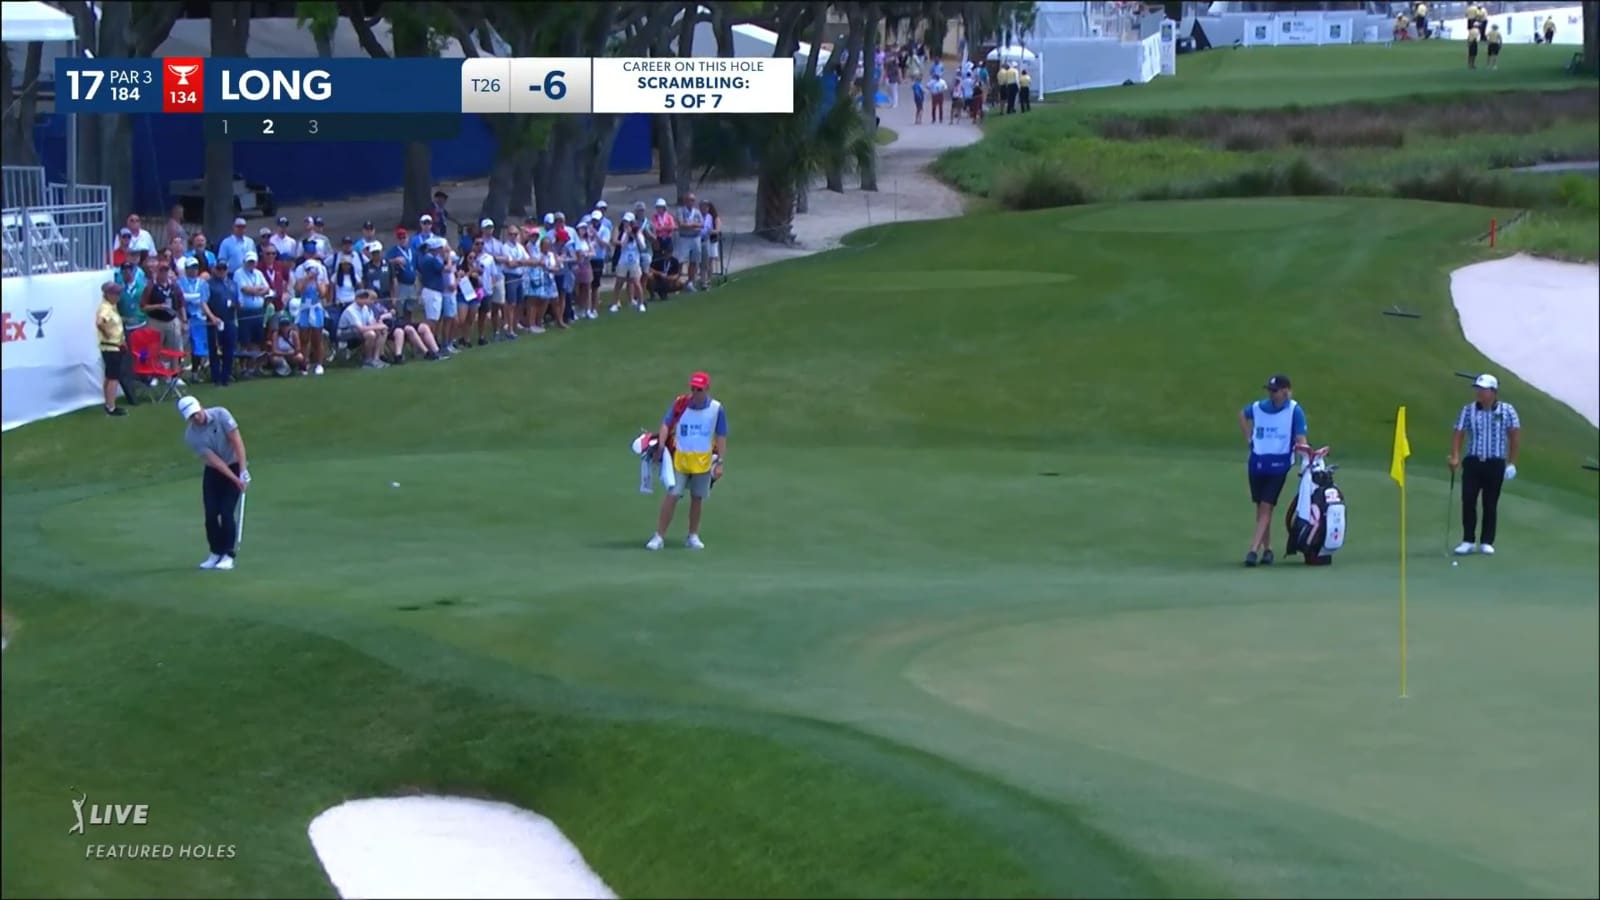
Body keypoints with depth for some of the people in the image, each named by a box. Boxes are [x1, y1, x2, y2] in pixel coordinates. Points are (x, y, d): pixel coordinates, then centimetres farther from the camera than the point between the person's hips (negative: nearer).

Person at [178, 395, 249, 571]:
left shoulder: (221, 415, -19)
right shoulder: (191, 436, -16)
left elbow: (236, 440, -21)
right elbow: (213, 460, -20)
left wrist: (242, 471, -27)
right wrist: (235, 479, -25)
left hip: (235, 466, -2)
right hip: (214, 471, 2)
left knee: (226, 512, -11)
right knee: (211, 514, -5)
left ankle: (228, 555, -4)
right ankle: (216, 553, 11)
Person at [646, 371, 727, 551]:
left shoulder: (716, 409, -4)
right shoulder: (680, 404, -5)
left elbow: (721, 437, 0)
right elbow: (666, 424, -6)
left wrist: (720, 462, -3)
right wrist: (661, 445, -22)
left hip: (703, 461, 1)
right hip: (679, 457, -1)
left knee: (697, 498, 10)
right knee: (672, 495, -8)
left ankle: (693, 537, 23)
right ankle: (658, 536, -7)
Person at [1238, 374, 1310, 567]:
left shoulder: (1294, 411, -9)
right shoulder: (1258, 407, 3)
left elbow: (1300, 438, -10)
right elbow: (1243, 414, 24)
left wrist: (1304, 447, -31)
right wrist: (1248, 437, 14)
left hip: (1279, 464, -5)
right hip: (1257, 462, 5)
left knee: (1266, 507, -10)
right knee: (1260, 507, 10)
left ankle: (1254, 550, -14)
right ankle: (1267, 549, 20)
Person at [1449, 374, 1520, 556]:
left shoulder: (1507, 410, -1)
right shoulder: (1468, 410, 1)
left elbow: (1515, 436, 1)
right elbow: (1458, 433, 0)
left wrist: (1512, 462, -2)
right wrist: (1455, 457, -12)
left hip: (1495, 463, -1)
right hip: (1472, 461, 1)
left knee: (1490, 504, 3)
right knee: (1468, 501, -4)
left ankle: (1487, 542, 11)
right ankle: (1468, 541, 5)